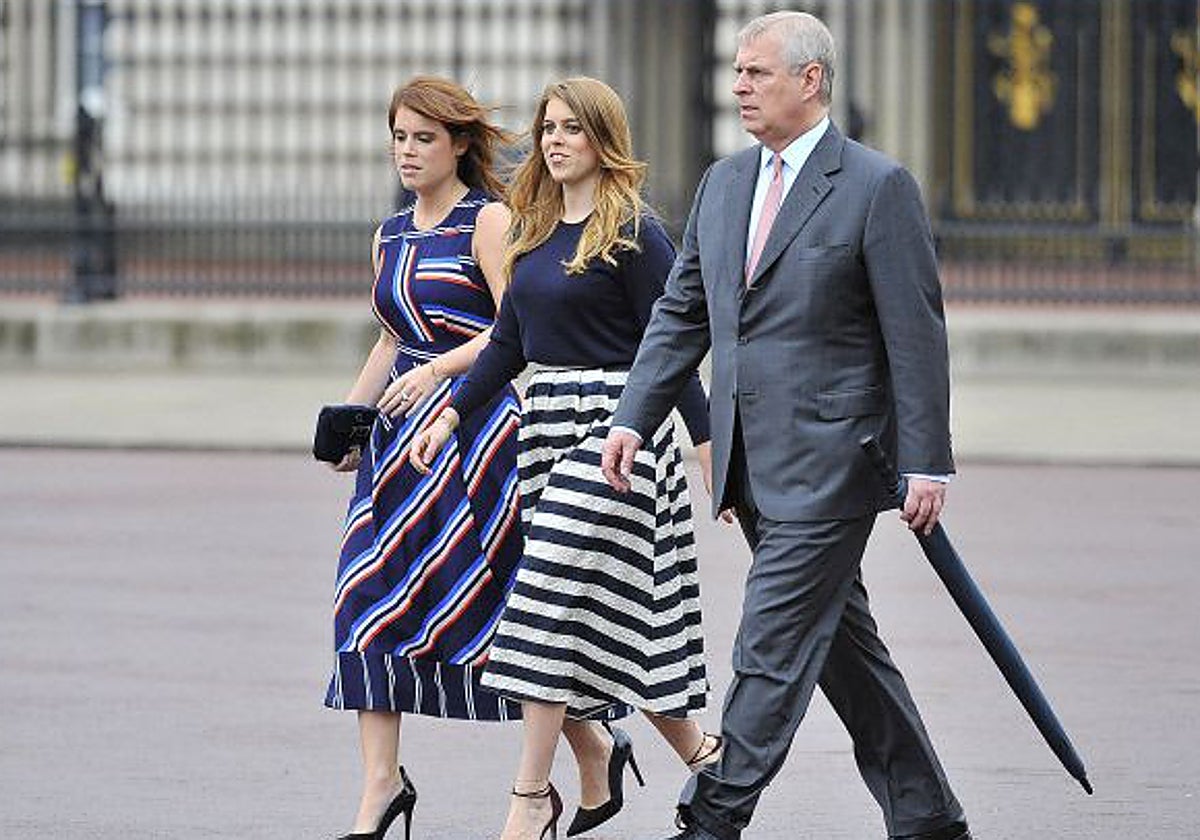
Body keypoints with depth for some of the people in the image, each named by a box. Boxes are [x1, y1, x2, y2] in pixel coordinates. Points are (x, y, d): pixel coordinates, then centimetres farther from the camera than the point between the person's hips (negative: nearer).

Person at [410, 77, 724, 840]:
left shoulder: (633, 233, -9)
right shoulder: (535, 231, 14)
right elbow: (510, 341, 19)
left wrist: (708, 444, -13)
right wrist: (453, 414, 12)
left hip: (614, 425, -8)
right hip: (546, 423, 8)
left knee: (558, 598, -11)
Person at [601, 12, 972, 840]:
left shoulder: (878, 187, -8)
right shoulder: (723, 183, 13)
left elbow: (917, 334, -10)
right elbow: (681, 314, 16)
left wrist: (926, 464, -13)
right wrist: (634, 420, 6)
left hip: (830, 458, -7)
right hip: (753, 462, 8)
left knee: (773, 644, -9)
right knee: (843, 646, 12)